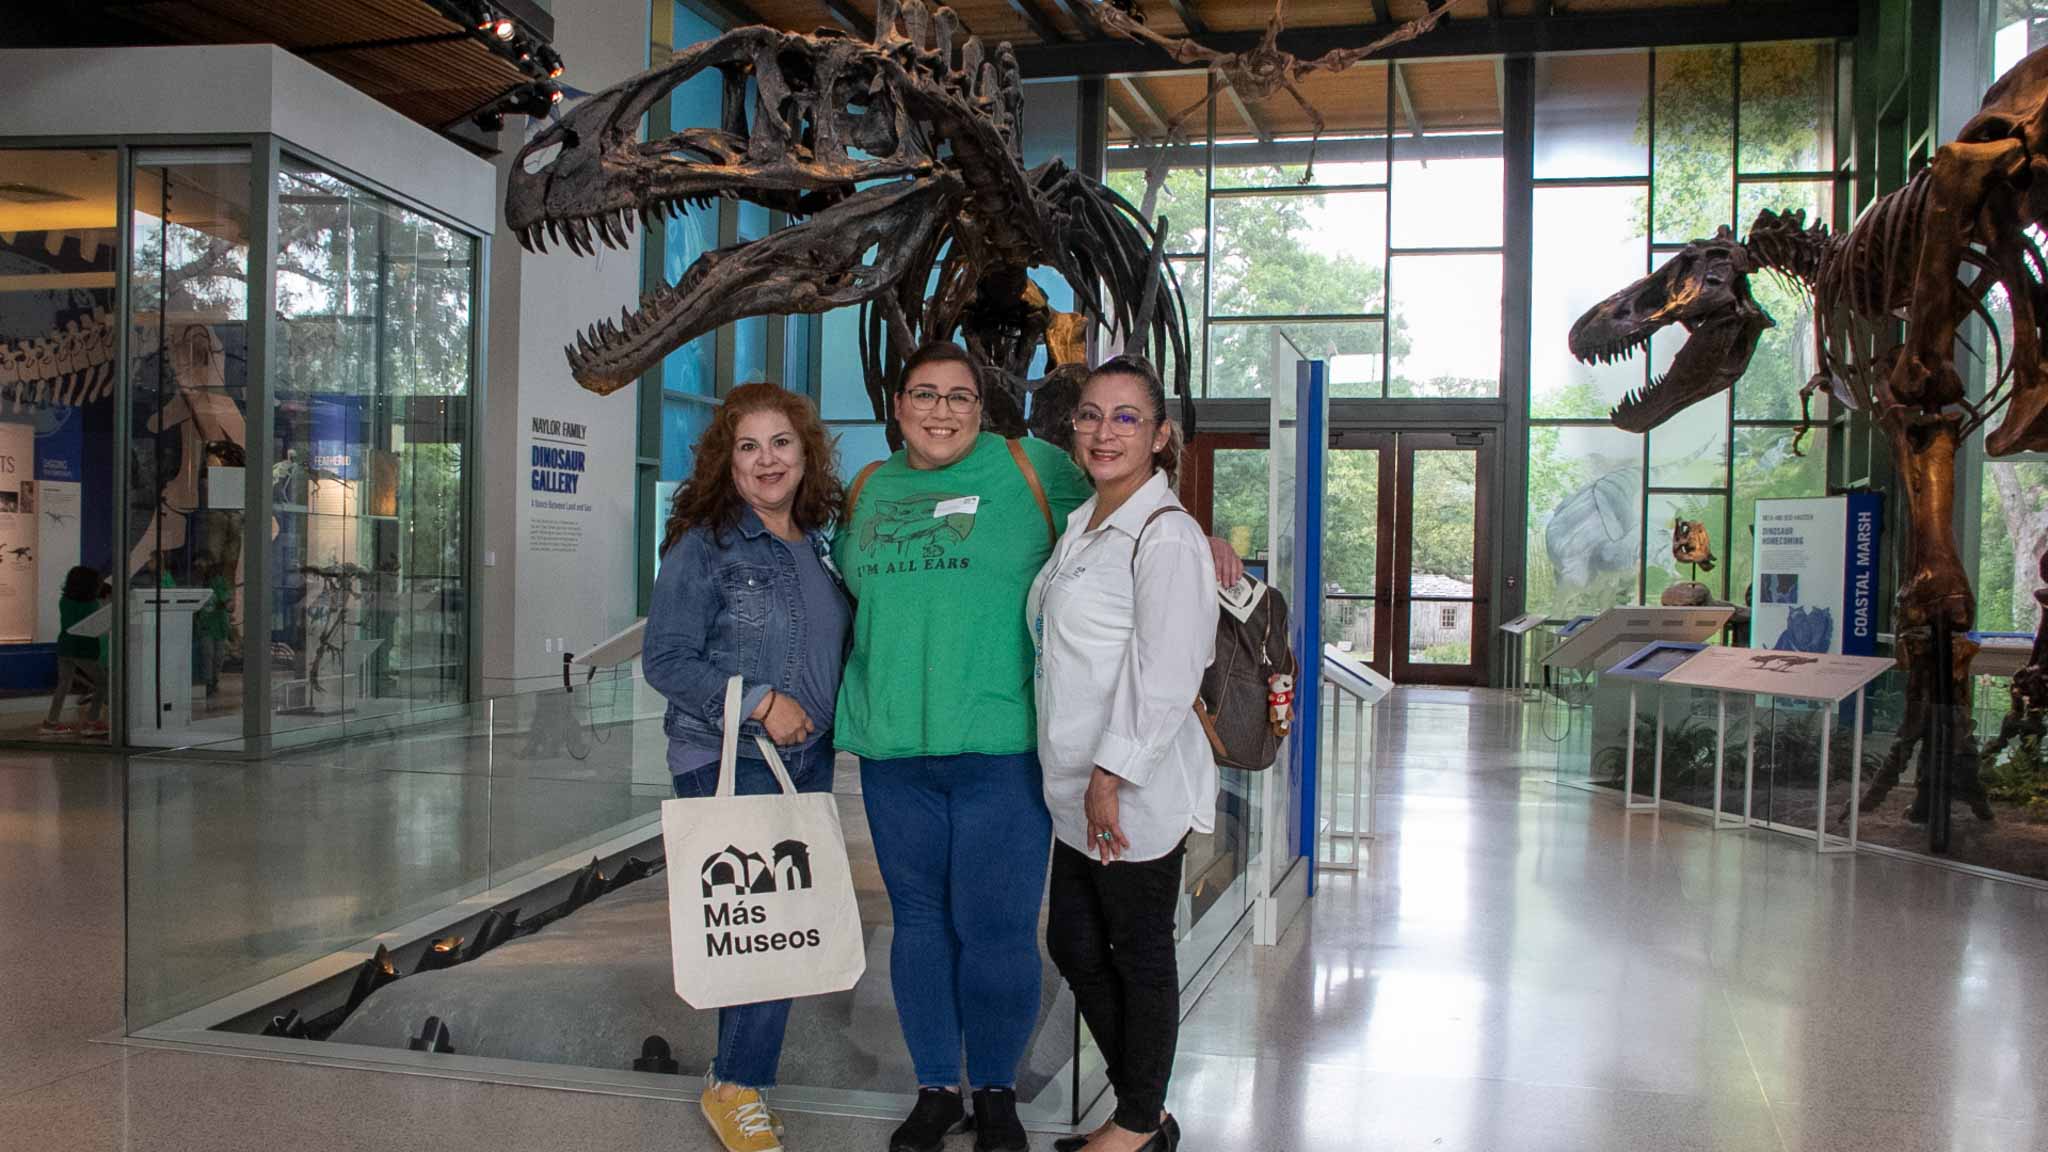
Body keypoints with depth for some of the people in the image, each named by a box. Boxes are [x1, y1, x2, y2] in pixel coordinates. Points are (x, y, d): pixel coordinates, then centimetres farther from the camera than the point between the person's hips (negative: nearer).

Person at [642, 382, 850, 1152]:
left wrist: (824, 717, 6)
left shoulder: (818, 545, 9)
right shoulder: (702, 546, -8)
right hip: (726, 761, -6)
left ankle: (739, 1072, 25)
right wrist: (758, 702, -19)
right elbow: (664, 660, -11)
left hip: (808, 760, 6)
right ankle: (738, 1088, 10)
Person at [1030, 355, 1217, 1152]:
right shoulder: (1081, 525, 14)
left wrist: (1112, 774, -22)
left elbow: (1163, 672, -20)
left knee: (1140, 956, 5)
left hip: (1136, 794, -9)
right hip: (1079, 793, 10)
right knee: (1073, 945, 16)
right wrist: (1080, 780, 17)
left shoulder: (1166, 535, -14)